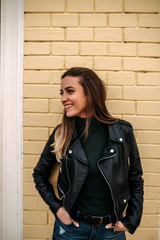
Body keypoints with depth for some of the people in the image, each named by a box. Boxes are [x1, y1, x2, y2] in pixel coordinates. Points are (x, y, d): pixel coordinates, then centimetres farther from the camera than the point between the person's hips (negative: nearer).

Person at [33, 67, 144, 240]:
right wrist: (56, 207, -4)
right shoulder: (61, 134, -8)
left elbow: (136, 179, 1)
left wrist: (131, 221, -1)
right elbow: (39, 174, 6)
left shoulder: (123, 131, -10)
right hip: (70, 225, 0)